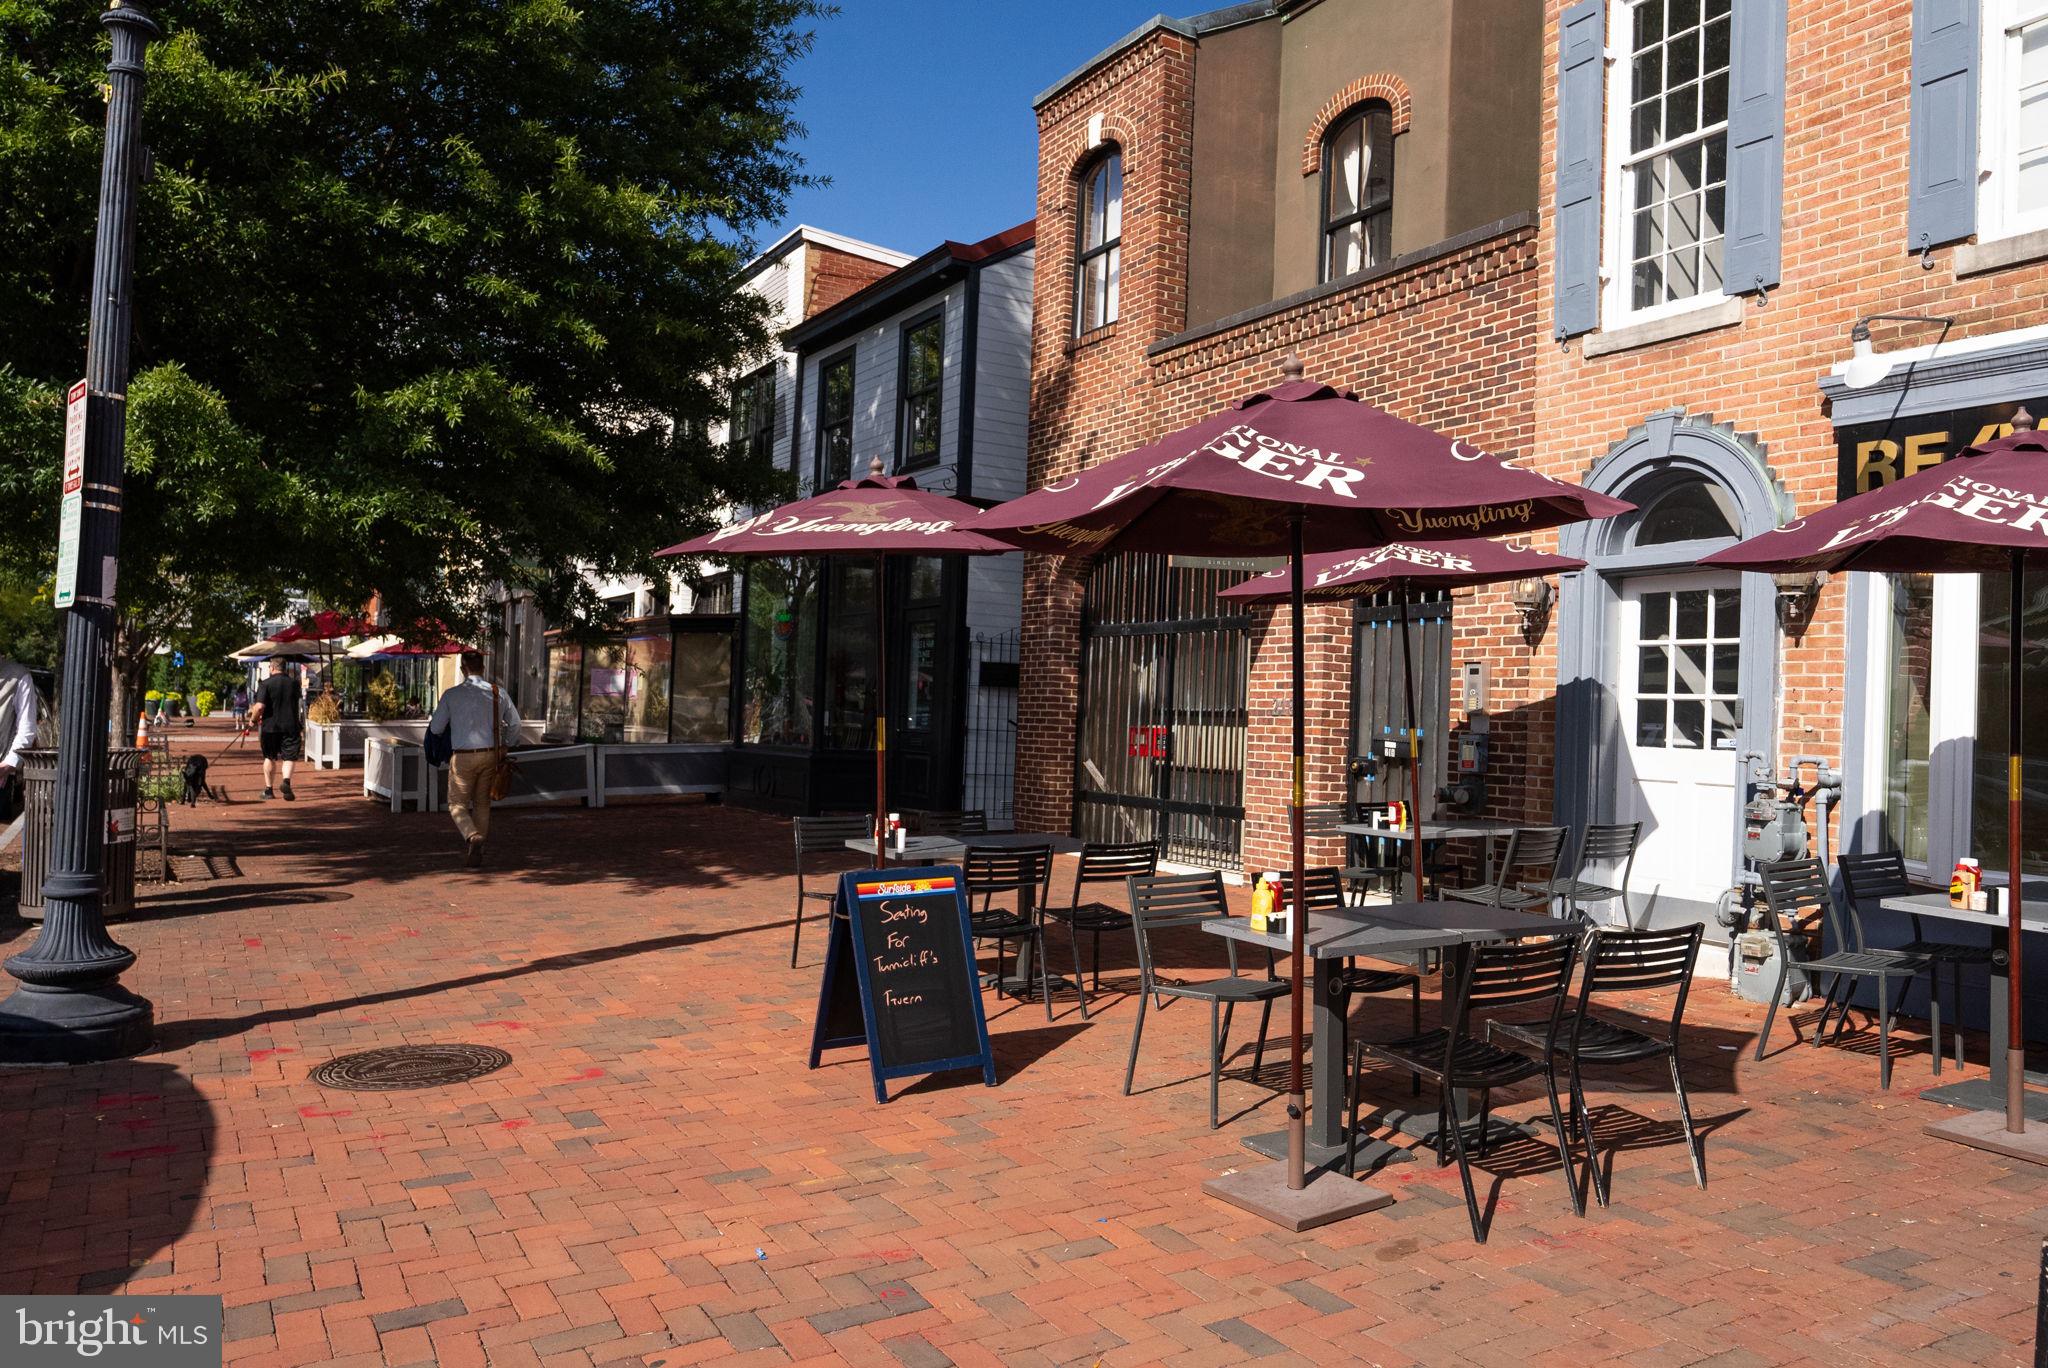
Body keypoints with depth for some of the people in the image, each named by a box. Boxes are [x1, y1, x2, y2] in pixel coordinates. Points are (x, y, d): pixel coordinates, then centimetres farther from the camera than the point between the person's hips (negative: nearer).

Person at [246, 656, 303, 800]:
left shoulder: (265, 684, -8)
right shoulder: (294, 683, 5)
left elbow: (259, 707, -16)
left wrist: (253, 719, 1)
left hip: (270, 726, -1)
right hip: (290, 726, 1)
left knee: (270, 758, 14)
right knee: (288, 757, 3)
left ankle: (269, 789, 21)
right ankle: (286, 780, -25)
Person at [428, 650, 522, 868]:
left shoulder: (451, 695, -7)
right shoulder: (498, 693, 1)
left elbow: (435, 728, 1)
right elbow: (514, 723, 12)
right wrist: (507, 744, 29)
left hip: (463, 757, -3)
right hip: (490, 755, 3)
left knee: (458, 804, 7)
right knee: (482, 803, 16)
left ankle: (472, 837, -21)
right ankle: (476, 852, 19)